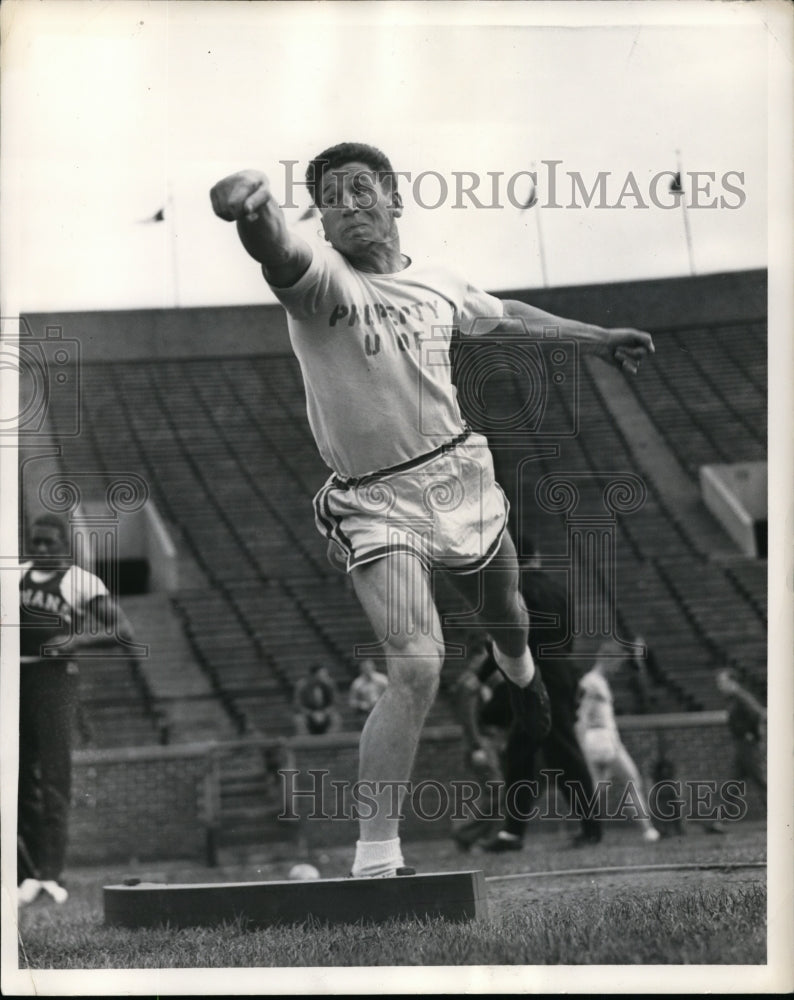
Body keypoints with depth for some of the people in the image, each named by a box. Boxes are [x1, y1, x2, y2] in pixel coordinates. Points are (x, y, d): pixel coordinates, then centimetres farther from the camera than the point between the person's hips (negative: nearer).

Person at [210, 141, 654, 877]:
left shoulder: (436, 285, 3)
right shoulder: (323, 279, -16)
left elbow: (505, 317, 25)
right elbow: (280, 255, -41)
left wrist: (595, 338, 32)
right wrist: (257, 207, -64)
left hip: (464, 477, 6)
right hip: (376, 505, -6)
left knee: (503, 615, 28)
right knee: (416, 669, -22)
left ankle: (518, 671, 68)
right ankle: (375, 856, -15)